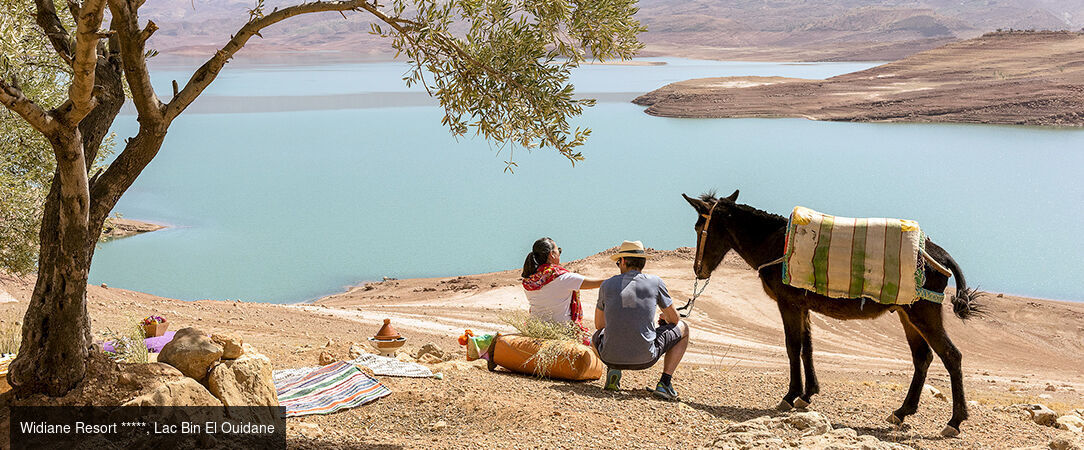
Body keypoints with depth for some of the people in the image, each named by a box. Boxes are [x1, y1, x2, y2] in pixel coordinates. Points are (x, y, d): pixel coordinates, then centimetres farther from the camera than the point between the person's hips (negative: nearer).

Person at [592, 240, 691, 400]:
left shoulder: (607, 285, 4)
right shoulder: (655, 282, 1)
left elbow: (599, 324, 18)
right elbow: (675, 319, 12)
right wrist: (664, 321, 37)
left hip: (610, 356, 2)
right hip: (645, 359, -2)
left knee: (598, 335, 38)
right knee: (683, 328, 23)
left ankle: (612, 369, 8)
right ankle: (665, 382, 10)